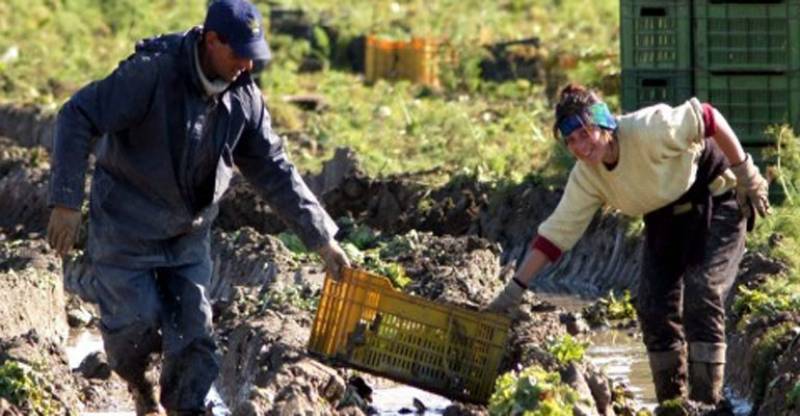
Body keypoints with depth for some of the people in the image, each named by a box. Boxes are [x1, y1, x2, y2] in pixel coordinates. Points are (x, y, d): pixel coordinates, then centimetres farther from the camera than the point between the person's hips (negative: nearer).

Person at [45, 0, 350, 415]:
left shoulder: (245, 99, -5)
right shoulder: (151, 74, -24)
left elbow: (274, 172, 4)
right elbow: (77, 118, -22)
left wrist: (322, 239, 2)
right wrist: (66, 201, -26)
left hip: (188, 236, 5)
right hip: (126, 228, -5)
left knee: (193, 332, 1)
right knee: (137, 319, -4)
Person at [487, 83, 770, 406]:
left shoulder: (648, 129, -32)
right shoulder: (586, 177, -12)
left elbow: (708, 118, -24)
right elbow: (556, 233, -10)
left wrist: (745, 174, -19)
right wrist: (515, 289, -14)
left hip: (714, 197, -6)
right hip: (665, 216, 7)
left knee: (702, 300, -18)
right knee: (654, 307, -2)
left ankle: (705, 402, -17)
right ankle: (671, 404, 10)